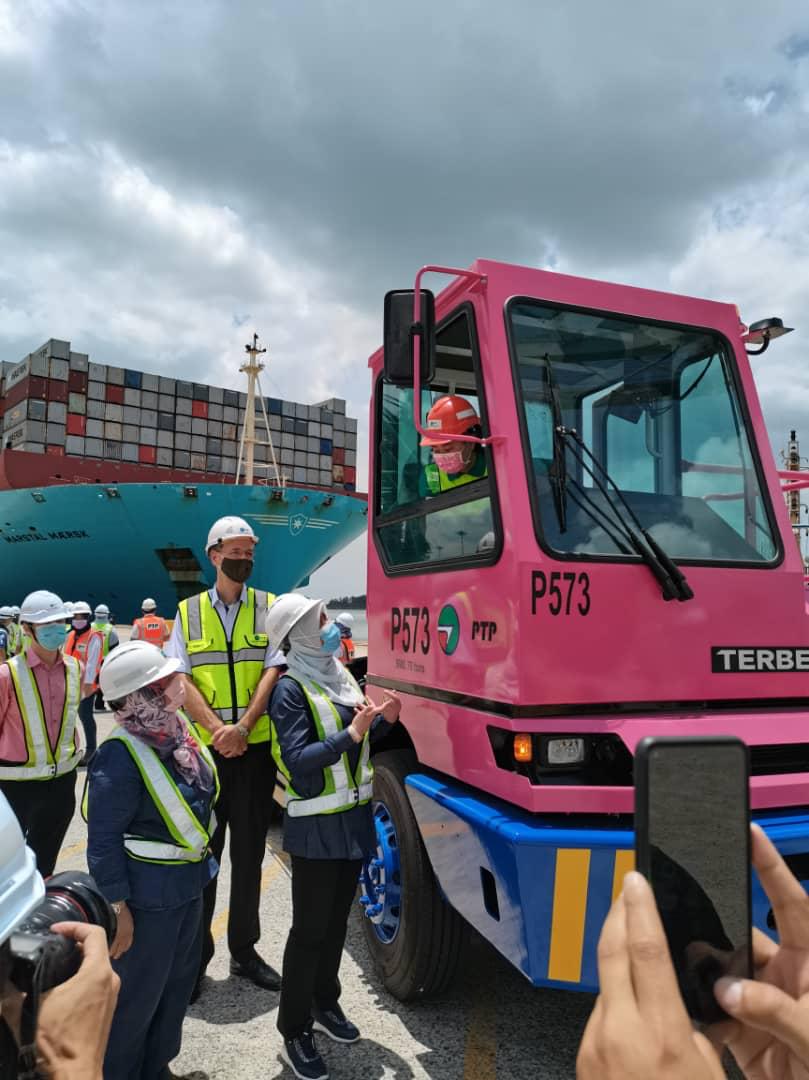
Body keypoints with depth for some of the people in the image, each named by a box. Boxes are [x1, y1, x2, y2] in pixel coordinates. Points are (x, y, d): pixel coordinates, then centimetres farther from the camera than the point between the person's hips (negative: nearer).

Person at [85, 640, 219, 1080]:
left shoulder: (176, 727, -3)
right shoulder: (121, 756, -28)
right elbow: (103, 841, -22)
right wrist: (117, 907, -17)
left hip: (188, 879, 9)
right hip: (147, 891, -8)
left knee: (179, 982, 24)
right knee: (136, 994, 12)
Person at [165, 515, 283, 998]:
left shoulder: (269, 608, 3)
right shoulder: (188, 612, 5)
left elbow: (274, 670, -6)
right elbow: (179, 679, -3)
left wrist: (242, 726, -17)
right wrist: (217, 729, -15)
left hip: (256, 747, 0)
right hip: (203, 748, 0)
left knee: (249, 853, 12)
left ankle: (244, 950, 28)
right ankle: (194, 955, 23)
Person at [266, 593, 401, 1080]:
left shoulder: (341, 675, 6)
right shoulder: (291, 689, -16)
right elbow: (296, 759, -23)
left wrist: (382, 721, -5)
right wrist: (350, 735, -30)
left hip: (354, 818, 7)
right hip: (316, 827, -7)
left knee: (337, 920, 20)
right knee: (309, 931, 5)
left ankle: (325, 1004, 39)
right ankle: (295, 1031, 22)